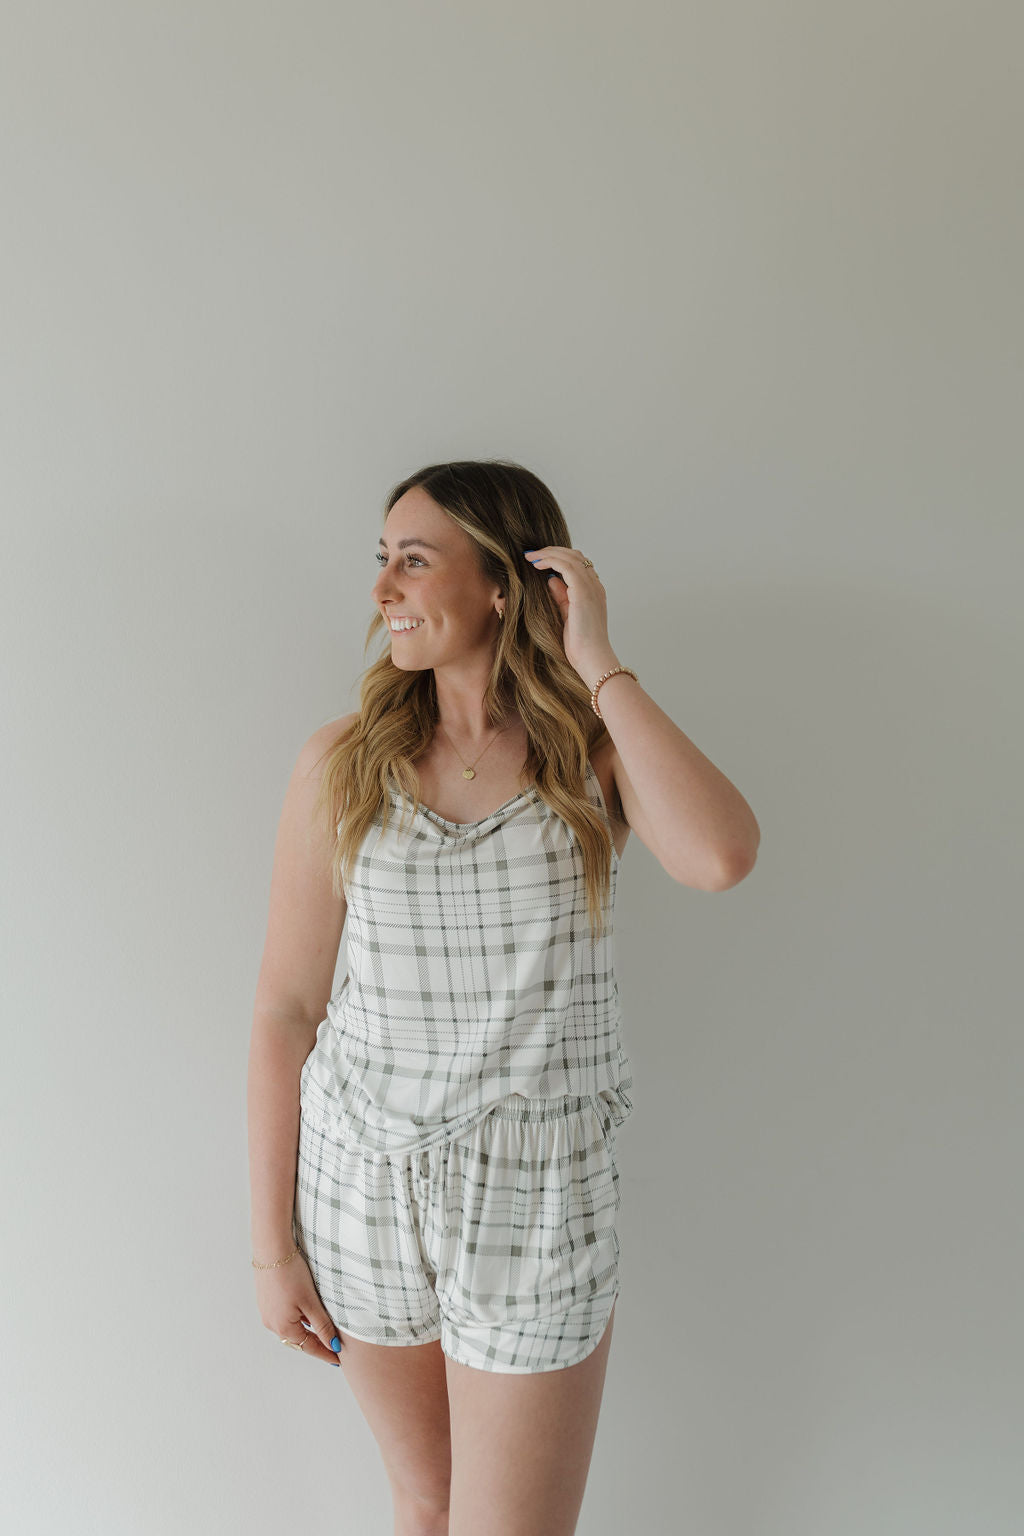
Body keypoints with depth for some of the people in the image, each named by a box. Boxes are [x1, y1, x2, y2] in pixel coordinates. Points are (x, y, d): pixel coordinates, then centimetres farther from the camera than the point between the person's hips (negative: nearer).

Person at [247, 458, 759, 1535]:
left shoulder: (598, 756, -7)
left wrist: (599, 667, -21)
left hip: (539, 1196, -1)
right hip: (361, 1177, 2)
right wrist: (271, 1244, 0)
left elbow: (721, 858, -30)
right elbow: (286, 1006, -2)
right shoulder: (343, 764, -5)